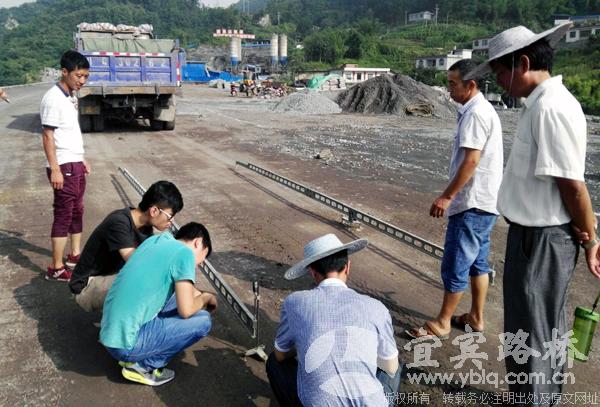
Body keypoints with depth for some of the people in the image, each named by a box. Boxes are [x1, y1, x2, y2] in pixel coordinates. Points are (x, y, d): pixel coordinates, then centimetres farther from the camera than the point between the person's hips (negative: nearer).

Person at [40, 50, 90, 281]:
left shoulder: (71, 96, 11)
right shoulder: (53, 98, -16)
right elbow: (48, 136, -18)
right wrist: (55, 169, -21)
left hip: (75, 164, 9)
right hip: (63, 167, -9)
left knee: (77, 211, 17)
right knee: (64, 215, -4)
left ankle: (76, 253, 31)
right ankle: (56, 268, 4)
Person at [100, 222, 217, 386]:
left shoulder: (157, 239, 10)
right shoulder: (185, 253, -12)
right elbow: (186, 311, -13)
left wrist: (198, 294, 22)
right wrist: (206, 298, 6)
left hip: (108, 335, 8)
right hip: (126, 343, -8)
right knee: (203, 320, -1)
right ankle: (144, 366, 3)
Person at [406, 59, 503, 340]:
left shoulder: (475, 113, -17)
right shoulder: (483, 109, 15)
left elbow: (471, 161, -23)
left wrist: (447, 196, -18)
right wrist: (452, 195, 19)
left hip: (472, 204, -11)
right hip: (482, 202, 11)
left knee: (455, 264, -1)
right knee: (477, 261, 17)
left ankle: (442, 323, 10)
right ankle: (476, 317, 28)